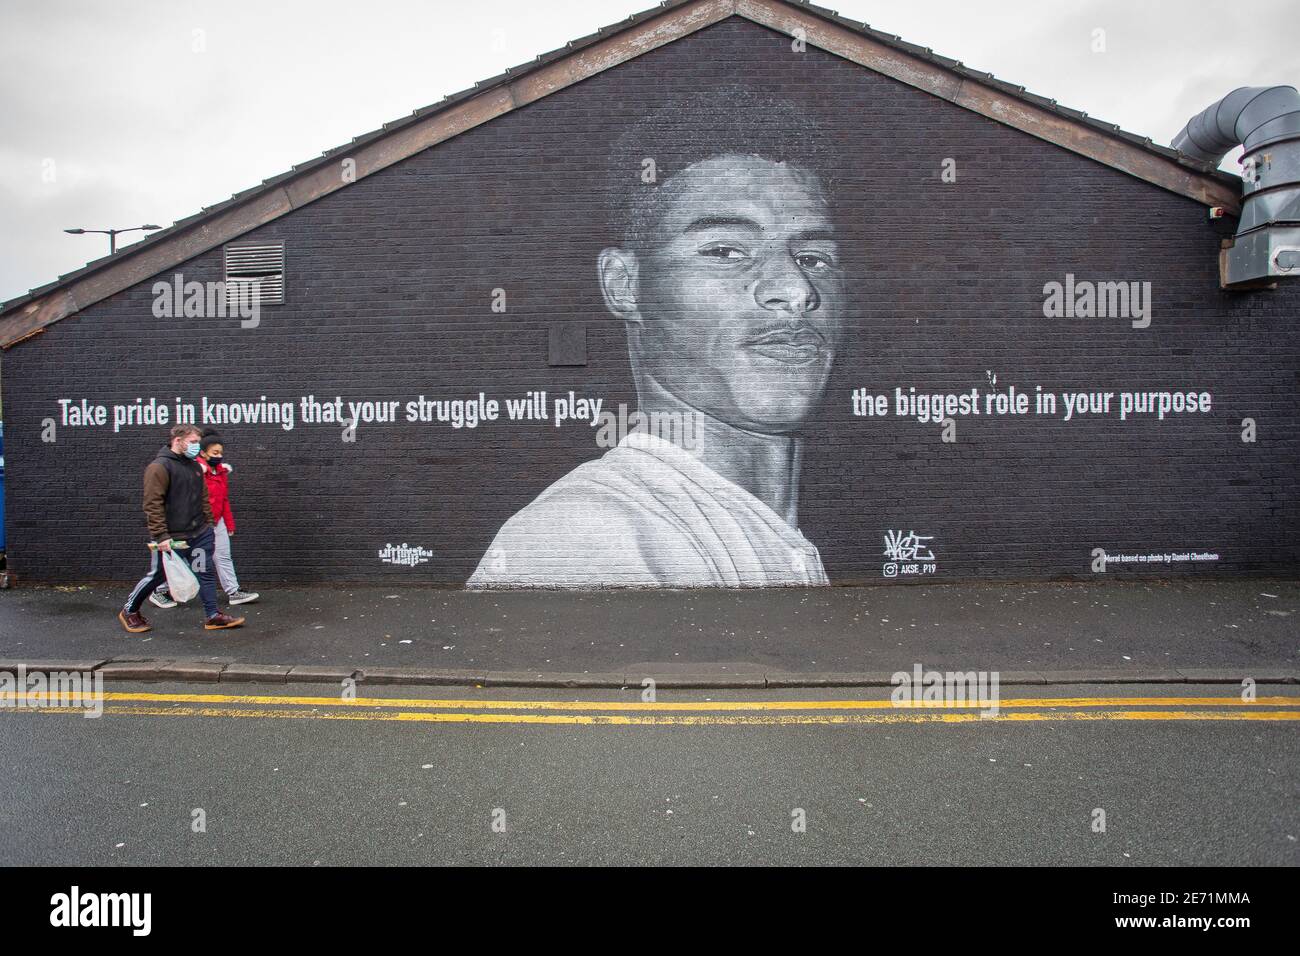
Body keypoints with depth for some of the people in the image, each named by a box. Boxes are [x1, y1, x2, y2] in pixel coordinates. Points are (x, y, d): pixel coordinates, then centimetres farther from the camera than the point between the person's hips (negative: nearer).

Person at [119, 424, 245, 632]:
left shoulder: (195, 466, 12)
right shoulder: (159, 467, -14)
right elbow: (152, 504, -19)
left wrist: (208, 524, 16)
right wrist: (161, 535, -23)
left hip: (200, 534, 7)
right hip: (171, 537, -7)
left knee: (205, 573, 5)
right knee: (157, 575, 6)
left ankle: (213, 616, 10)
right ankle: (129, 611, 28)